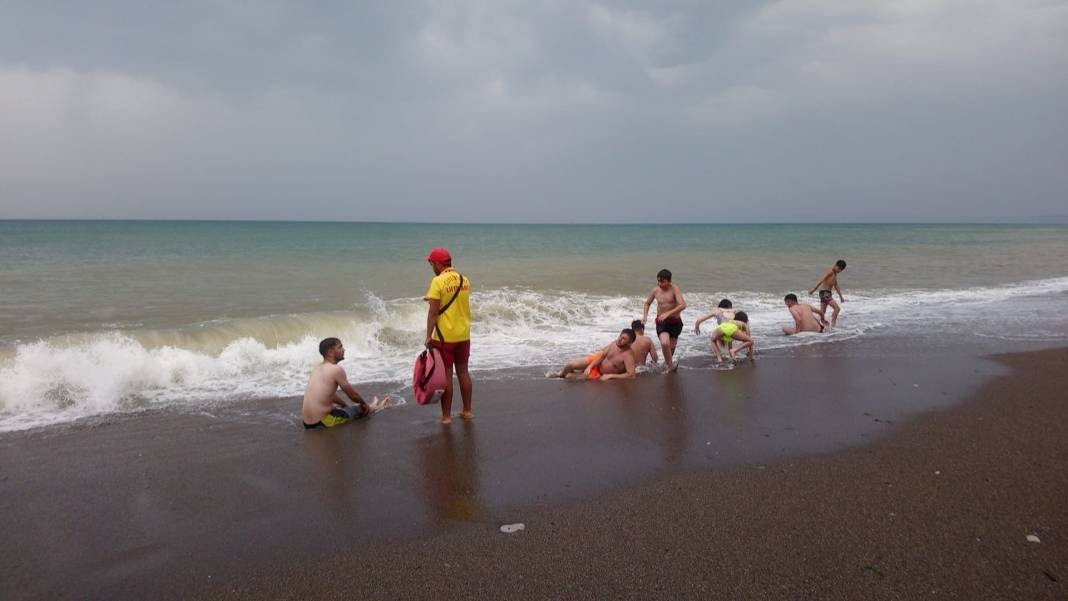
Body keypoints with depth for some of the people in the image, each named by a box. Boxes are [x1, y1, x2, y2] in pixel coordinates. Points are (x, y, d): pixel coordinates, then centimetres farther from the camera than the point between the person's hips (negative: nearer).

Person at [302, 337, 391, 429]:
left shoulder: (317, 368, 9)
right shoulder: (337, 369, -15)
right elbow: (353, 395, -3)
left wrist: (346, 405, 32)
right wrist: (364, 404, 17)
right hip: (322, 422, -8)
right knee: (360, 409, 15)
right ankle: (372, 408, 44)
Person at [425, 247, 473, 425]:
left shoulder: (438, 281, -14)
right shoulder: (464, 280, 4)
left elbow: (433, 312, -16)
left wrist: (428, 336, -11)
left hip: (444, 337, -6)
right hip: (463, 335, 6)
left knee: (446, 375, 2)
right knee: (463, 371, 15)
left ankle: (446, 415, 8)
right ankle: (467, 411, 23)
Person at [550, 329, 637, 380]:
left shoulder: (628, 356, -34)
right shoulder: (616, 343, -17)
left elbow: (631, 375, -40)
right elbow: (602, 354, -6)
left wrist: (610, 376, -36)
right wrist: (590, 366, -18)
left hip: (601, 374, -4)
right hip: (597, 360, 4)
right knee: (571, 365, -7)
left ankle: (564, 376, 27)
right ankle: (560, 374, 29)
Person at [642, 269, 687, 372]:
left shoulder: (674, 288, -15)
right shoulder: (655, 290, -4)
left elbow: (682, 305, -27)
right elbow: (647, 303, 16)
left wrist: (668, 313, -32)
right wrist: (645, 315, 0)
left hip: (675, 321, -1)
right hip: (661, 322, 1)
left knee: (671, 347, 14)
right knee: (664, 343, -25)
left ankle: (667, 362, 43)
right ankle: (670, 366, -6)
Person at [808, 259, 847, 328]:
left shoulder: (835, 274, 20)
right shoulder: (830, 271, -8)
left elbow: (836, 287, 27)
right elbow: (822, 280, -17)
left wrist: (841, 297, 26)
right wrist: (814, 289, -24)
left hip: (828, 293, 9)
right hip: (824, 292, -9)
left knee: (822, 312, 13)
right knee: (837, 308, -14)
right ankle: (833, 325, -14)